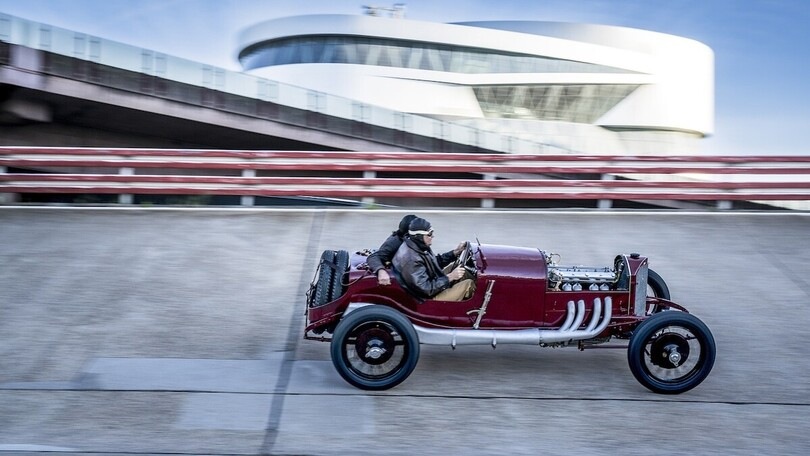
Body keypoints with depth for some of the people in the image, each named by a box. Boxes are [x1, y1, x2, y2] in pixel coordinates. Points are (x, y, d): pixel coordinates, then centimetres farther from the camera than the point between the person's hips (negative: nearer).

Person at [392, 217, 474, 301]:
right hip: (429, 298, -10)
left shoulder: (420, 246, -4)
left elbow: (436, 262, 13)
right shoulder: (411, 259, -33)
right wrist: (450, 277, -29)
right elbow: (427, 289, -31)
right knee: (468, 284, -9)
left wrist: (455, 252, 3)